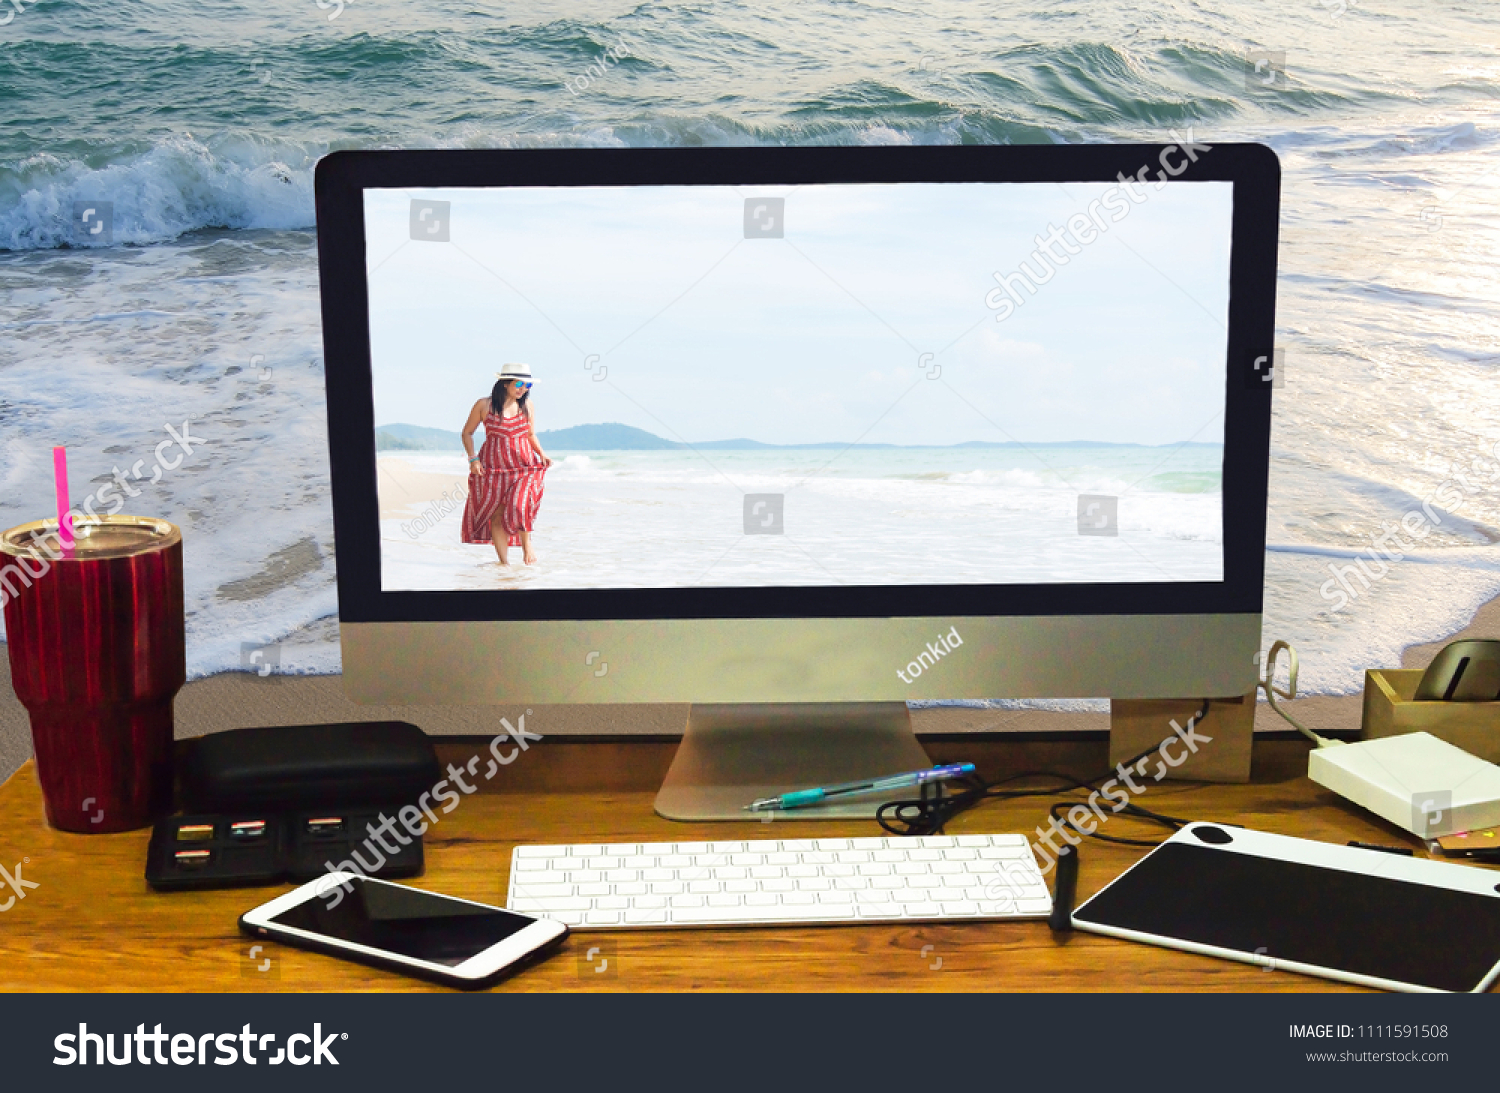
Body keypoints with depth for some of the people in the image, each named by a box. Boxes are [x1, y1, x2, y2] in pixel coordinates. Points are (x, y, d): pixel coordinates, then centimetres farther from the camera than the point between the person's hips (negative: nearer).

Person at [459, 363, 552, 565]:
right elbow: (467, 432, 7)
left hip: (523, 465, 1)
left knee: (519, 504, -22)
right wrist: (473, 459, -5)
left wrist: (542, 454, 4)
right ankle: (504, 561, 5)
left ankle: (526, 543, 1)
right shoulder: (484, 405, -2)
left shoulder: (527, 405, 7)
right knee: (497, 513, -3)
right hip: (493, 467, -1)